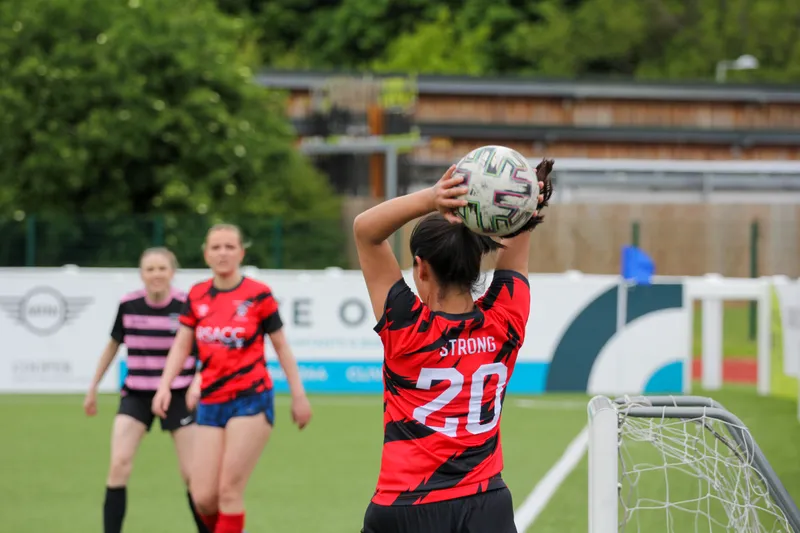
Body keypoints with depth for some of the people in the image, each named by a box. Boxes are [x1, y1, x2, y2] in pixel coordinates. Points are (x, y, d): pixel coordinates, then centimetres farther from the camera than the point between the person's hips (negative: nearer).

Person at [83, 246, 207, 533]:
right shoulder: (128, 305, -3)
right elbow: (113, 346, 13)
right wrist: (93, 389, 17)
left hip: (177, 397, -2)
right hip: (136, 396, 2)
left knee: (191, 474, -2)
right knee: (119, 464, -14)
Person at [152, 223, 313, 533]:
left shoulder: (258, 295, -5)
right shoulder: (197, 296, 7)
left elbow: (281, 346, 2)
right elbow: (181, 345, 9)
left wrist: (298, 395, 1)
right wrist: (164, 386, -6)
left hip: (251, 400, -4)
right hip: (211, 404, 4)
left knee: (229, 492, -10)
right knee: (203, 498, -2)